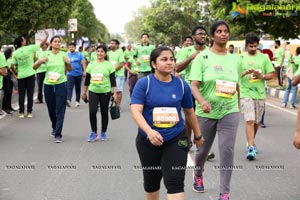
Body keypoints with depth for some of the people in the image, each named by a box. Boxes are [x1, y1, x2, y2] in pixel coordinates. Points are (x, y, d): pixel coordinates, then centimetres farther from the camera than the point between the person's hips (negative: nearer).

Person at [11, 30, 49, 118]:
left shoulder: (15, 53, -2)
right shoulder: (29, 48, -9)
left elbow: (12, 66, -5)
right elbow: (42, 44, -4)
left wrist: (15, 73, 10)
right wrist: (47, 36, 8)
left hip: (20, 76, 2)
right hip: (30, 75, -2)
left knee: (21, 95, 8)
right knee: (30, 94, 5)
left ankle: (21, 112, 7)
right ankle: (29, 112, 6)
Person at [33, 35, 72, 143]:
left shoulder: (64, 54, 1)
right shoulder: (46, 55, 1)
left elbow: (69, 69, 10)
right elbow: (34, 67, 2)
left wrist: (68, 62, -10)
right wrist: (40, 61, -18)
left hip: (61, 84, -2)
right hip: (48, 84, 2)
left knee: (60, 110, -7)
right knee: (51, 109, 13)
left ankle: (58, 135, -6)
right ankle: (54, 128, 39)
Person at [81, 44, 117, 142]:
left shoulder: (109, 65, -1)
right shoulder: (91, 65, 6)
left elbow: (113, 80, -2)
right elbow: (87, 80, 11)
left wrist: (115, 93, -7)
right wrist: (84, 92, 13)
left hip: (105, 92, -1)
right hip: (93, 91, 1)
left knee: (104, 112, 7)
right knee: (92, 112, -10)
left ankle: (103, 133, 22)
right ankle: (94, 132, 5)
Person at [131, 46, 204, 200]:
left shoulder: (182, 85, 0)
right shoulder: (143, 84, -7)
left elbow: (189, 112, 13)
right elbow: (136, 111, -17)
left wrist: (197, 135, 22)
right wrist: (149, 131, -33)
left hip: (176, 140, 0)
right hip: (148, 140, 0)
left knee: (175, 183, -10)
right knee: (151, 181, 17)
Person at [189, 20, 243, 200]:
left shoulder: (236, 59, 4)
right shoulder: (202, 57, -6)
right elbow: (194, 85, -14)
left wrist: (238, 107, 17)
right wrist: (202, 102, -31)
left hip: (229, 112, 1)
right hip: (206, 112, -1)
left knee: (227, 151, -7)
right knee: (203, 149, 13)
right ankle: (198, 175, 46)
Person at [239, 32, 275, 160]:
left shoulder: (264, 58, 7)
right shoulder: (240, 58, 2)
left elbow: (271, 75, 8)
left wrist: (262, 76, -12)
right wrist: (245, 72, -20)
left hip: (260, 94, 3)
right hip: (246, 93, -3)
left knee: (256, 122, 12)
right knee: (250, 120, -14)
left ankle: (251, 143, 32)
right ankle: (251, 148, -17)